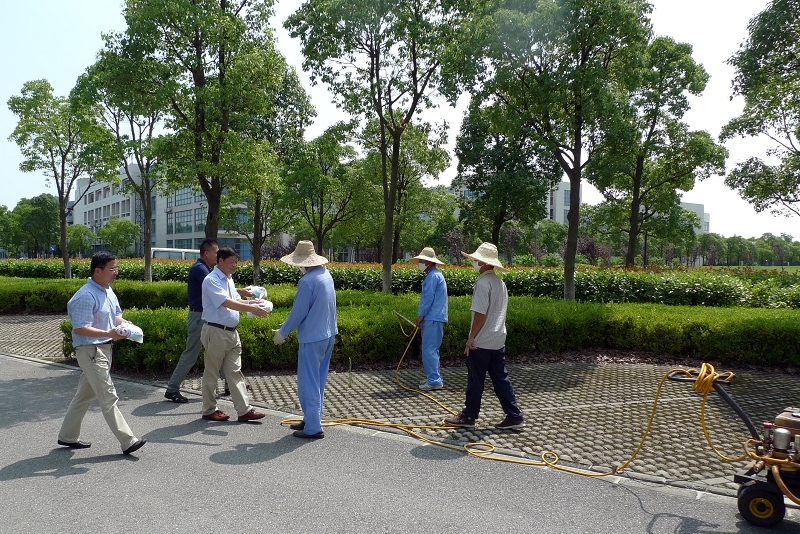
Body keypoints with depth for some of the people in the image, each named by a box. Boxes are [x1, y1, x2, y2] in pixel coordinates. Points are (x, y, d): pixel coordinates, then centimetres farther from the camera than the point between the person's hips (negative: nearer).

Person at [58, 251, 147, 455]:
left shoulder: (108, 291, 9)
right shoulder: (85, 296, -20)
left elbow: (116, 316, 19)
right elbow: (80, 328, -23)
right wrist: (110, 334, -32)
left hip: (105, 348, 10)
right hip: (90, 350, -10)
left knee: (85, 394, 19)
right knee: (108, 397, -7)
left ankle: (68, 436, 33)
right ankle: (128, 441, -4)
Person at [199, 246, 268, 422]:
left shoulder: (228, 279, 13)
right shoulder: (212, 280, -14)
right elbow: (226, 302, -24)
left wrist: (250, 303, -1)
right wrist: (251, 308, -28)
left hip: (232, 332, 9)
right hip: (216, 332, -8)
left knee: (235, 372, 7)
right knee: (212, 373, 5)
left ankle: (244, 410, 9)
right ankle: (209, 410, 18)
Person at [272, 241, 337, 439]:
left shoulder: (307, 281, -22)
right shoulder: (326, 275, 6)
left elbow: (298, 313, -17)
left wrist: (282, 332, -1)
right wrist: (287, 326, 19)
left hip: (312, 338, -9)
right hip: (328, 335, 9)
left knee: (308, 383, 1)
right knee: (318, 381, 18)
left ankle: (313, 428, 6)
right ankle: (311, 420, 29)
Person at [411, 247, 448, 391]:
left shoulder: (433, 276, -13)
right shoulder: (435, 275, 19)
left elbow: (428, 298, -17)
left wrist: (420, 317, -10)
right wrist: (422, 317, 20)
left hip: (433, 319, -11)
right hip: (433, 318, 11)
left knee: (429, 350, -9)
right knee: (431, 349, 15)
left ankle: (434, 381, -7)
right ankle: (433, 377, 22)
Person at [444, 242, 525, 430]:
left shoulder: (483, 283, -18)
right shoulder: (499, 282, 10)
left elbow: (480, 313, -21)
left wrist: (471, 338, -13)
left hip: (482, 342, -8)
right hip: (498, 340, 8)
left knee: (475, 380, 4)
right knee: (501, 379, 12)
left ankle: (468, 417, 15)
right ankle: (514, 416, 14)